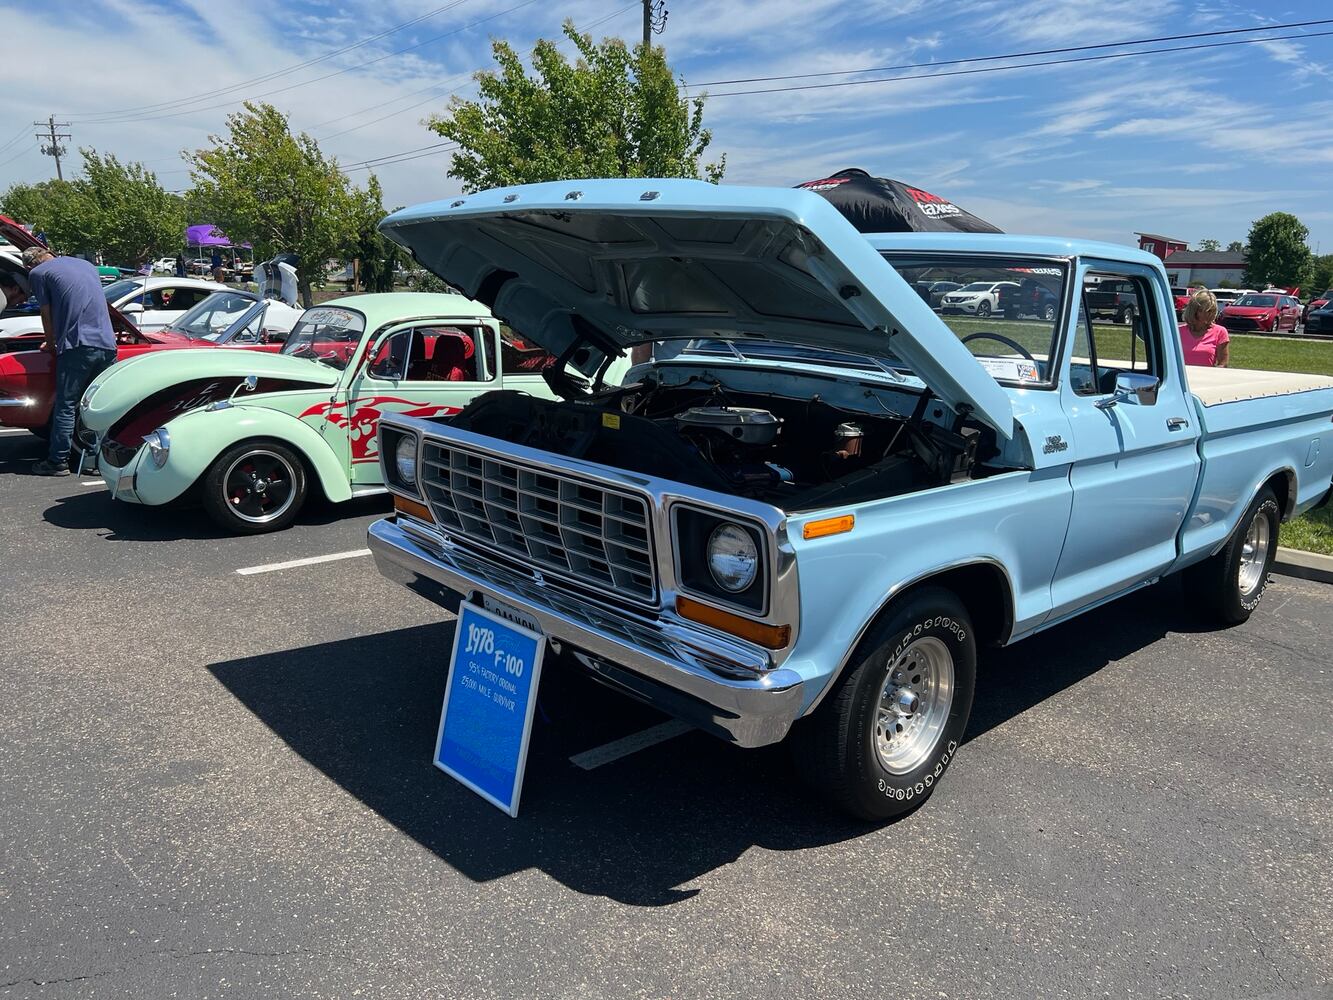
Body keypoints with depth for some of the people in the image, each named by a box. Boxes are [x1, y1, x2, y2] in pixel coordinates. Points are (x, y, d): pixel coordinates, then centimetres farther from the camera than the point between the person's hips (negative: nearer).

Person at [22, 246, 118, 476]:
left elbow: (47, 315, 8)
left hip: (78, 346, -5)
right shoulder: (87, 265, 22)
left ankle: (58, 462, 6)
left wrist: (51, 344, 27)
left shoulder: (38, 273, 5)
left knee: (65, 405, 2)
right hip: (107, 344, 5)